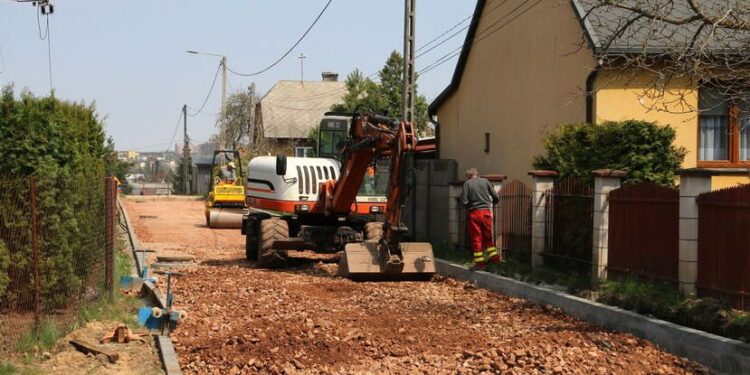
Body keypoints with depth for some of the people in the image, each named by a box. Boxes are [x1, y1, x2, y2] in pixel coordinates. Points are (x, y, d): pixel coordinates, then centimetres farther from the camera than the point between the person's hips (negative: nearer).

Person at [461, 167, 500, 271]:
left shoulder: (467, 184, -2)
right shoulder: (485, 181, 5)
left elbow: (464, 201, -9)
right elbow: (496, 197, 3)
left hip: (474, 213, -2)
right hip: (486, 212, 2)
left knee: (476, 238, 4)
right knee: (488, 236, 16)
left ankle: (480, 263, 6)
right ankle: (494, 257, 13)